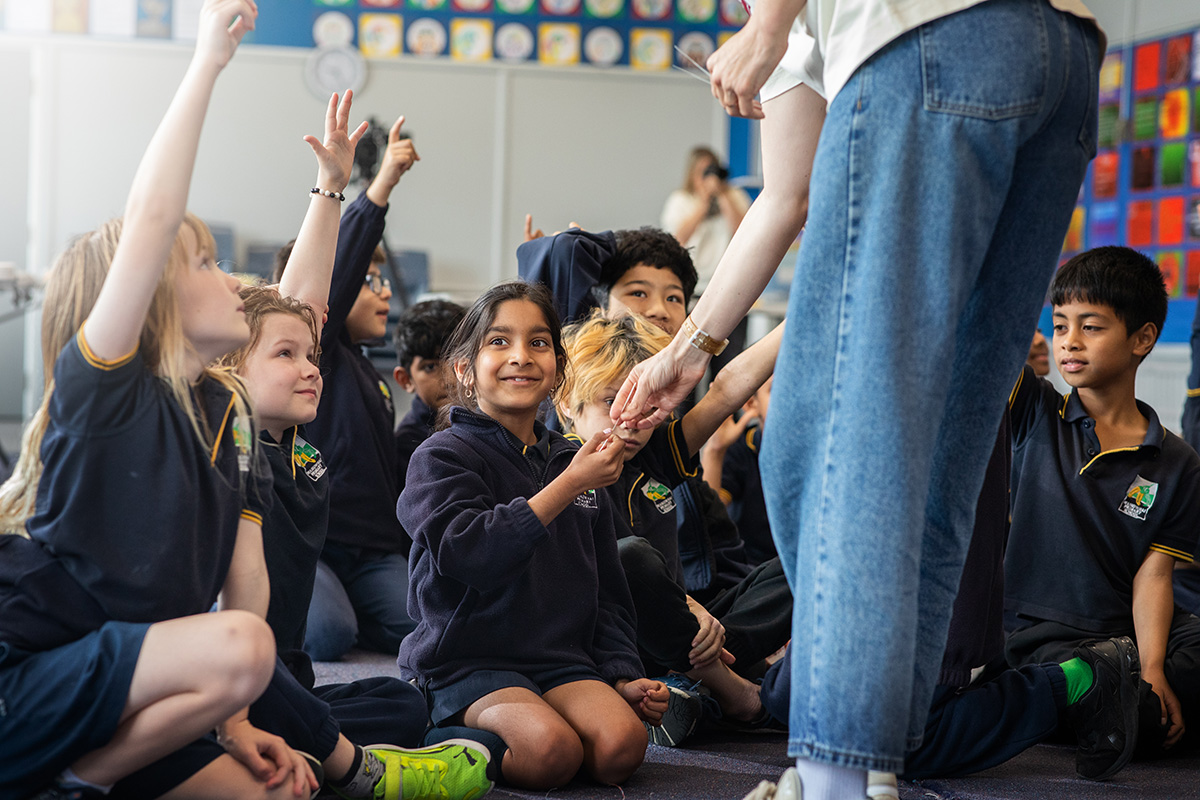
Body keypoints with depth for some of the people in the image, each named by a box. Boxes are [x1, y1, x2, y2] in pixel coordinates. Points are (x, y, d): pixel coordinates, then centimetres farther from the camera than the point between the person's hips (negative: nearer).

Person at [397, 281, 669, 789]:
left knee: (621, 746, -24)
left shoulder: (573, 463, 18)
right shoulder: (443, 456, -1)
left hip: (562, 661, 5)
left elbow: (607, 592, 22)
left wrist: (623, 676, 8)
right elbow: (470, 553, -21)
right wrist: (568, 486, -21)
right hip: (466, 666, -5)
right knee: (551, 751, -31)